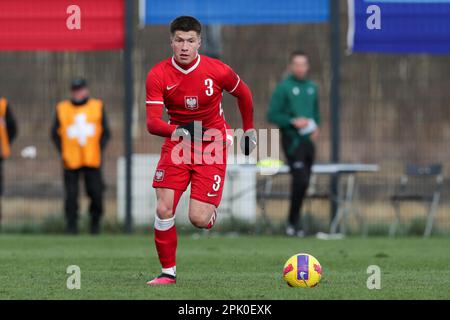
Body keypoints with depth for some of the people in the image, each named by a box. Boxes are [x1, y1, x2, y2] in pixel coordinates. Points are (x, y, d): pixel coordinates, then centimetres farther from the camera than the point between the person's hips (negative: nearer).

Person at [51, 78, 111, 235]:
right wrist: (63, 153, -1)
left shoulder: (98, 107, 8)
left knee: (96, 193, -5)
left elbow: (105, 132, 9)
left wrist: (99, 151, -3)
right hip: (71, 161, 0)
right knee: (71, 195, -5)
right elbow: (55, 134, 10)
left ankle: (95, 222, 13)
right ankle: (72, 226, 2)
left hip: (92, 160, 0)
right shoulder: (62, 109, 7)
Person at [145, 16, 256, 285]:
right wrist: (177, 130, -39)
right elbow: (152, 122, -19)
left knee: (198, 219, -12)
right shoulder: (158, 76, -12)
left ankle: (212, 211, 27)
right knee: (164, 209, -12)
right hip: (176, 146, 2)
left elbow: (243, 94, 8)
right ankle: (168, 271, 5)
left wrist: (249, 130, 17)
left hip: (212, 146, -2)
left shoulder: (218, 71, -14)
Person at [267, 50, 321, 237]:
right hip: (292, 139, -6)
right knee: (300, 181, -16)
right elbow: (272, 115, -7)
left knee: (303, 183, 7)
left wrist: (316, 126, 6)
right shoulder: (284, 88, -5)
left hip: (308, 140, 6)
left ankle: (295, 222, 16)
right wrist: (293, 122, -17)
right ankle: (293, 222, -6)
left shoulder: (312, 87, 14)